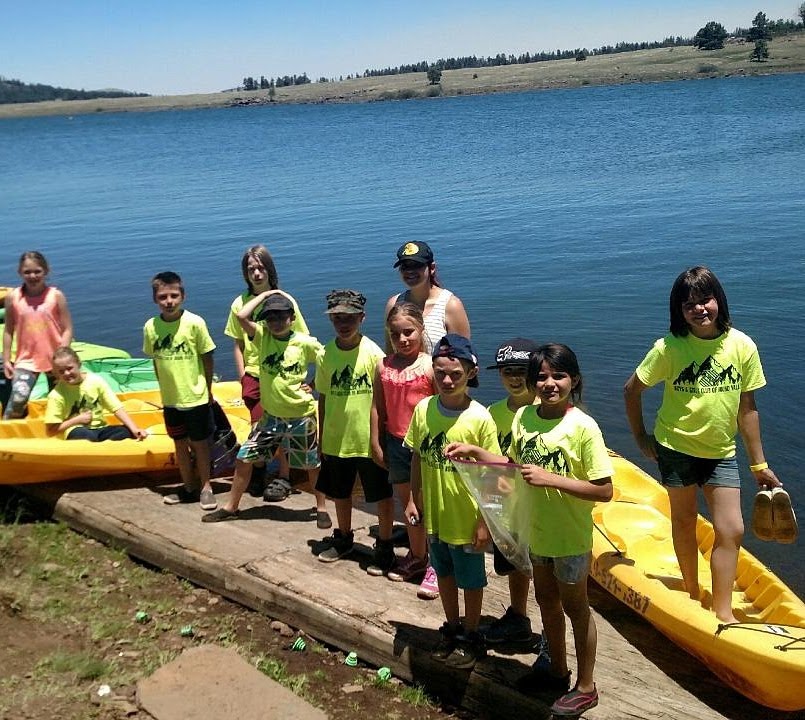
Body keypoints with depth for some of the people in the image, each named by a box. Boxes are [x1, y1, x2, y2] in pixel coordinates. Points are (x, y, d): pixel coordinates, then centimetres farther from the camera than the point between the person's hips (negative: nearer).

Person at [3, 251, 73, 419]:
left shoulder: (56, 296, -8)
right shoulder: (13, 297, -4)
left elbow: (67, 329, -6)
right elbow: (8, 331, 4)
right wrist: (6, 360, 3)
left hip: (54, 359, 0)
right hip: (26, 359, 0)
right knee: (18, 398, -19)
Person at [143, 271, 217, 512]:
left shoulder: (194, 322, -14)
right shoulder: (151, 327, -4)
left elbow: (207, 357, -6)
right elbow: (156, 360, 7)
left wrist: (207, 389, -1)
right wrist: (165, 388, 7)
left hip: (196, 397, -4)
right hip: (170, 399, 4)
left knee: (199, 443, 7)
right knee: (180, 443, 16)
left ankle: (206, 487, 21)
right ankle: (188, 487, 31)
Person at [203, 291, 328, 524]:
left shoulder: (305, 343, -12)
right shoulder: (262, 336, -6)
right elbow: (241, 315, -22)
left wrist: (313, 384, -7)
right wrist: (265, 294, -12)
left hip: (301, 416, -3)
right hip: (271, 415, 3)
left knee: (312, 465, 10)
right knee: (243, 458, 4)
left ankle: (321, 508, 29)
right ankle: (230, 507, 20)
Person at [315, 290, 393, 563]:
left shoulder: (373, 353, -12)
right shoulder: (325, 355, -1)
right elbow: (323, 397, 7)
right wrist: (321, 438, 8)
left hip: (369, 440, -4)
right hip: (336, 440, 4)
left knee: (382, 495, 5)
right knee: (340, 492, 21)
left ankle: (385, 546, 22)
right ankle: (343, 539, 41)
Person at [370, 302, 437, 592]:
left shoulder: (430, 366, -13)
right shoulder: (384, 367, 1)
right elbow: (378, 407, 7)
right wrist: (376, 444, 7)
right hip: (396, 443, 5)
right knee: (407, 504, 17)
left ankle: (436, 567, 13)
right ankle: (417, 557, 34)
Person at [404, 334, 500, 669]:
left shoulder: (480, 419, -20)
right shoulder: (423, 409, -7)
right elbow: (418, 457, 5)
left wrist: (484, 521, -13)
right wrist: (413, 499, 4)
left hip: (466, 519, -4)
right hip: (434, 515, 4)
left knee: (471, 580, 15)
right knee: (444, 573, 23)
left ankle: (470, 637, 35)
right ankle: (451, 628, 43)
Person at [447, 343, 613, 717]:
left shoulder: (583, 427, -23)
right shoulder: (523, 417, -6)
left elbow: (604, 491, -23)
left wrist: (550, 479, -29)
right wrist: (474, 452, -3)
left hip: (571, 536, -6)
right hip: (537, 531, 6)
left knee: (575, 607, 11)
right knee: (546, 601, 22)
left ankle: (585, 687, 30)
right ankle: (557, 670, 44)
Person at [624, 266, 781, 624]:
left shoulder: (742, 346, -8)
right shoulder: (669, 348, -14)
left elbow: (747, 408, -1)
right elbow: (631, 389, -3)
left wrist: (759, 464, 2)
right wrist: (640, 437, -1)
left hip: (721, 451, 2)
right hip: (676, 446, -2)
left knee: (731, 530, -2)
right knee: (684, 520, 14)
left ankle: (722, 611, 9)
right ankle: (692, 591, 33)